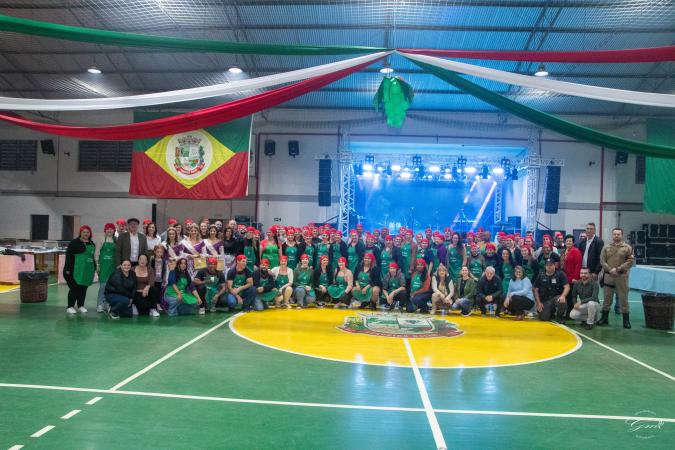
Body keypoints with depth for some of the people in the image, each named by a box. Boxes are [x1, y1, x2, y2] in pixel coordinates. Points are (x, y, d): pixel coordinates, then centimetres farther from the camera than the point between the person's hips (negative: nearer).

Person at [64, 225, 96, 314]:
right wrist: (68, 269, -15)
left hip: (87, 270, 6)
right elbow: (69, 256, -9)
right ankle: (70, 307, 5)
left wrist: (95, 267, 20)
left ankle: (81, 306, 20)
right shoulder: (74, 242, -5)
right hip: (76, 270, -6)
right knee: (74, 288, -5)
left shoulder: (91, 244, 15)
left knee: (83, 288, 9)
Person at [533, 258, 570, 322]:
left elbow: (567, 287, -10)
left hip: (557, 297, -2)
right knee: (544, 318, -12)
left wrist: (563, 296, -30)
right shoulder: (541, 275, 3)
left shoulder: (560, 274, -4)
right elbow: (536, 290, 7)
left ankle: (560, 317, -7)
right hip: (545, 300, 2)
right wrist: (539, 303, 0)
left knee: (562, 301, -37)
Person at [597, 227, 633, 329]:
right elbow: (602, 261, 2)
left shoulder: (627, 248, 0)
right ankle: (604, 318, 19)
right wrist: (610, 270, -12)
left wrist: (618, 269, -15)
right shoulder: (606, 247, 6)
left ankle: (626, 320, 9)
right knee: (607, 298, 10)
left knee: (623, 298, 2)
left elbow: (630, 261, -7)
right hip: (608, 276, 2)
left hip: (622, 276, -2)